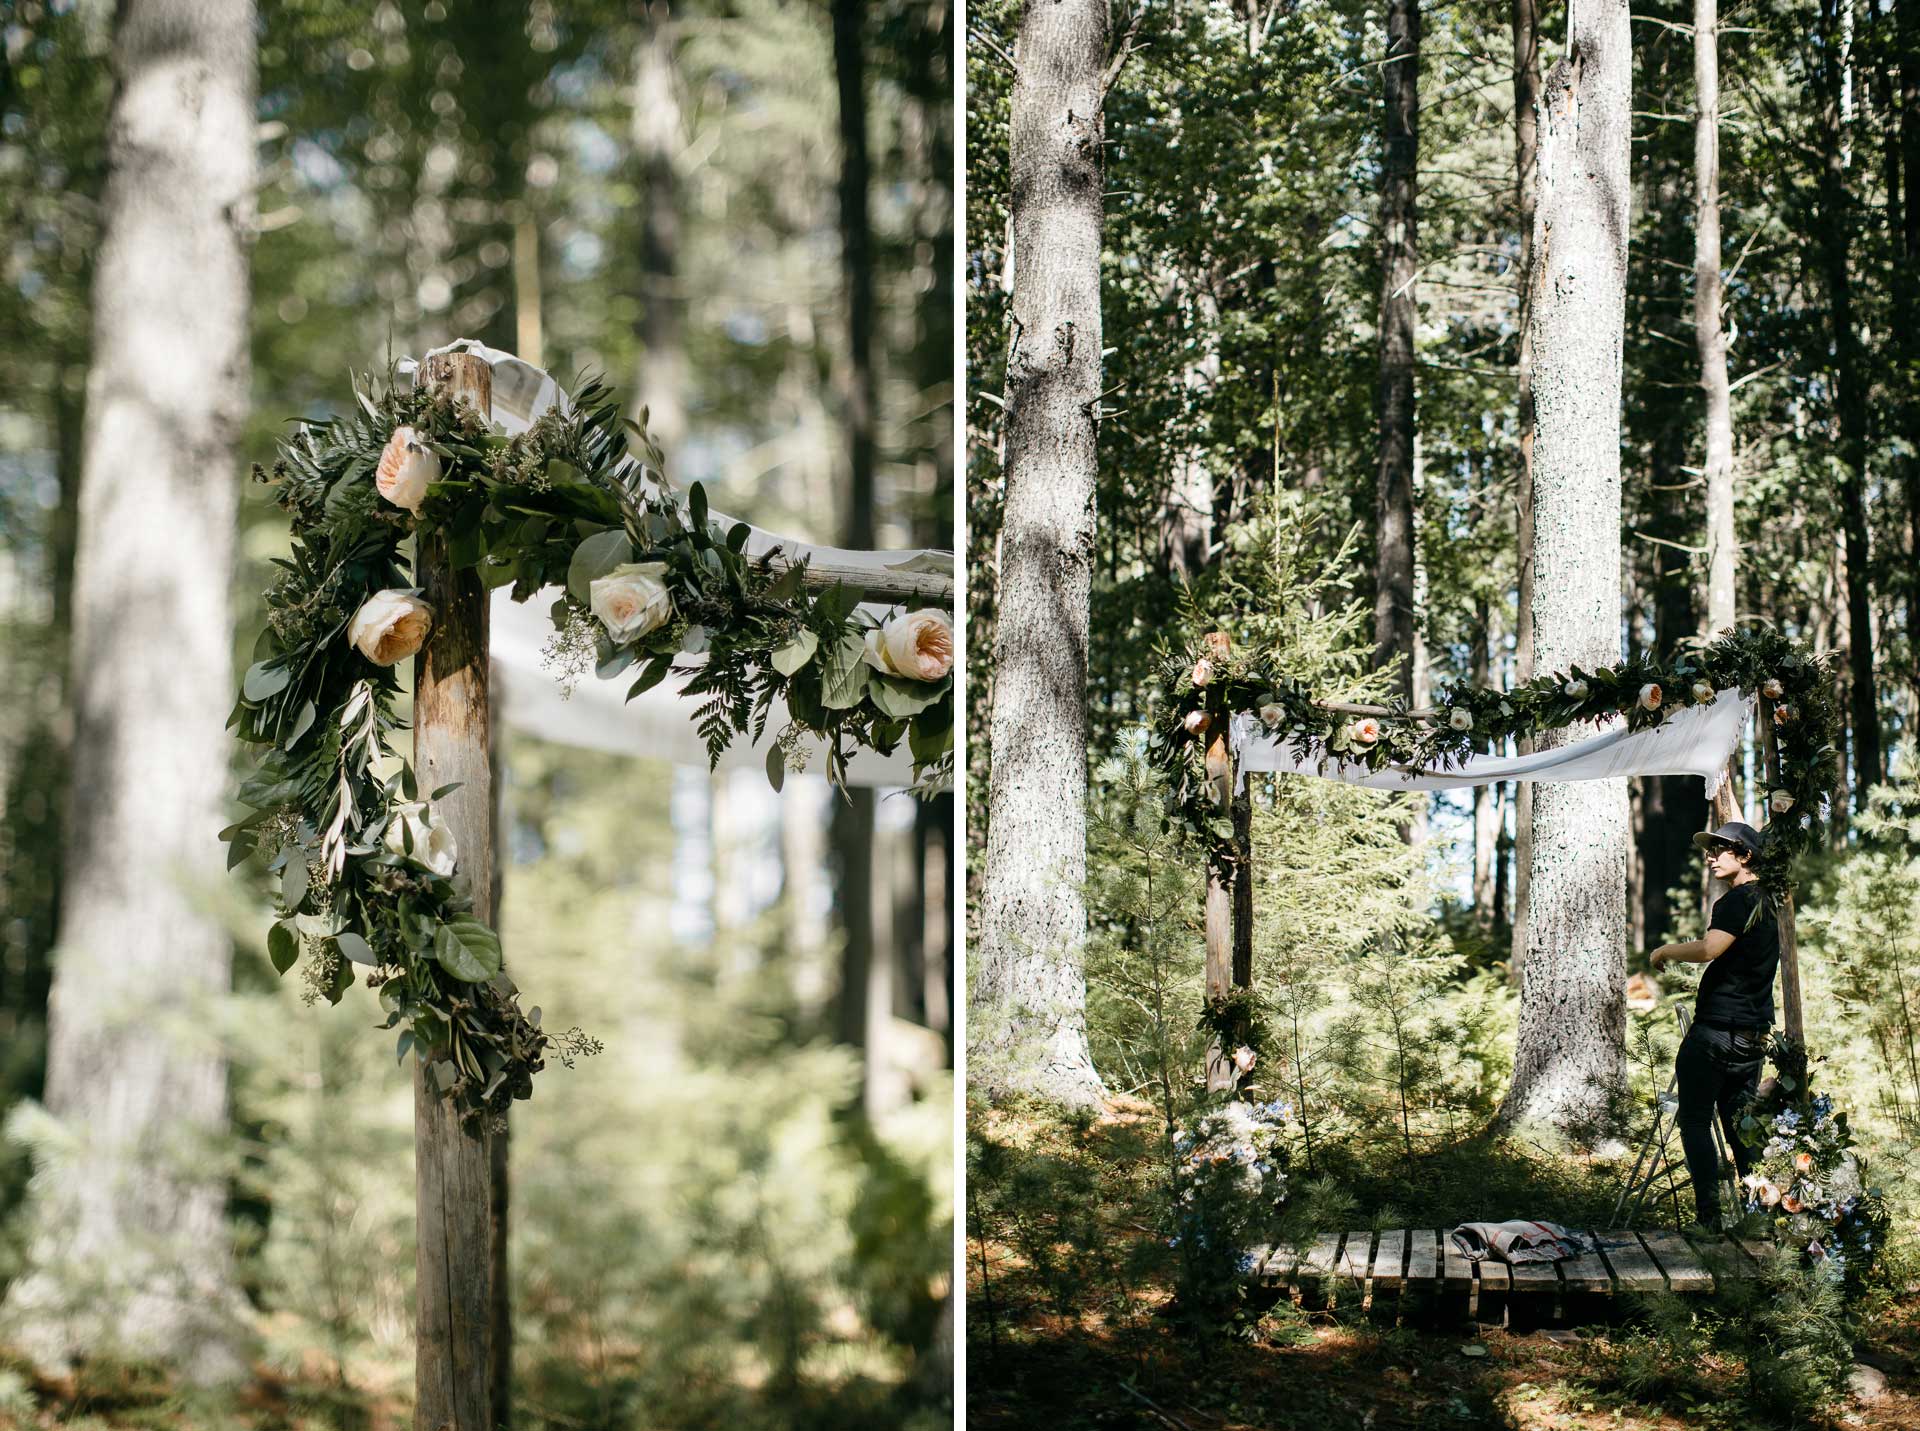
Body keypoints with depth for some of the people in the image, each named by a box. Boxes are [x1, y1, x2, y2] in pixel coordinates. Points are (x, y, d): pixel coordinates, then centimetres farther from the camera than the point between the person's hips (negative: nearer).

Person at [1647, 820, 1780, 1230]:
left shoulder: (1739, 900, -13)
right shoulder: (1767, 901, 16)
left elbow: (1708, 950, -26)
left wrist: (1668, 950, -10)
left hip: (1716, 1030, -9)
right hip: (1753, 1034, 9)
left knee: (1695, 1121, -5)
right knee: (1740, 1121, 13)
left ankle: (1708, 1215, -11)